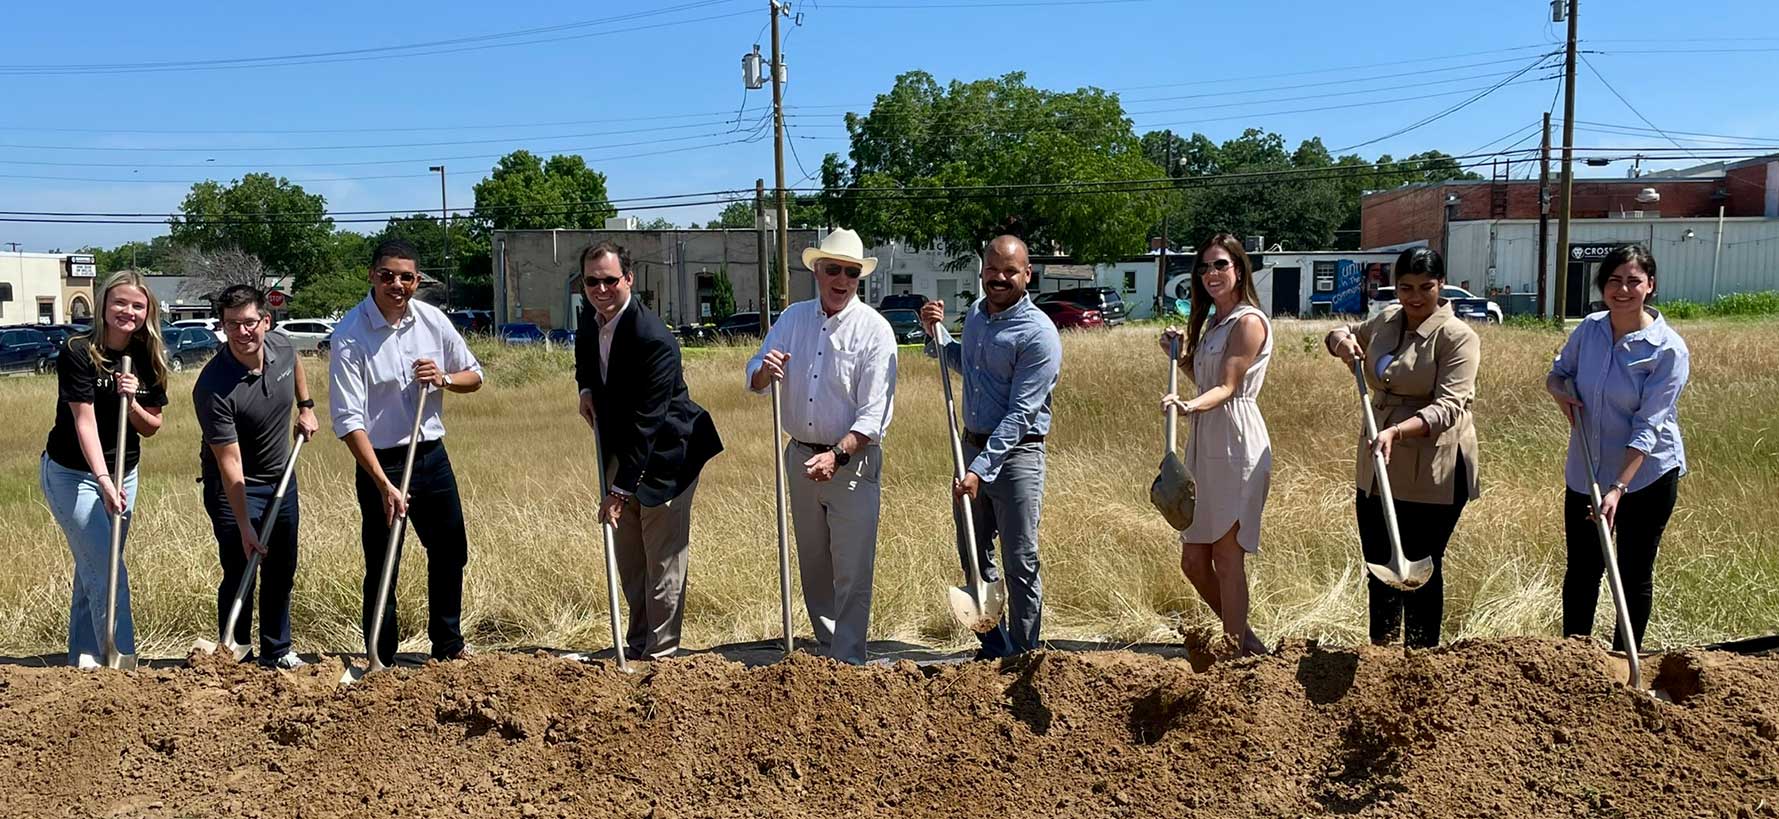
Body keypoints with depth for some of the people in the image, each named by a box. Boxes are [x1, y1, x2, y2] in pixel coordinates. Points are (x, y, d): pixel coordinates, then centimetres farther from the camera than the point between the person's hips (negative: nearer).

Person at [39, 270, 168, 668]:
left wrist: (132, 402, -20)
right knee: (109, 573, -10)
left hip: (122, 473, 6)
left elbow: (151, 427, 1)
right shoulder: (78, 352, -17)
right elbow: (85, 423, -23)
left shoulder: (149, 359, -1)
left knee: (92, 568, 14)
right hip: (71, 474, -5)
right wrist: (104, 481, -32)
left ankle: (84, 657, 25)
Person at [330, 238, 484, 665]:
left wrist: (444, 378, -12)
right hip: (380, 460, -5)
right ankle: (382, 661, 16)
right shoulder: (350, 335, -16)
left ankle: (448, 646, 34)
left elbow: (474, 376, 11)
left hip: (431, 453, 5)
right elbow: (348, 420, -19)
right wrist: (384, 484, -25)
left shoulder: (433, 320, -1)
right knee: (382, 567, 1)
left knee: (450, 552, 15)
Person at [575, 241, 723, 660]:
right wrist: (586, 387, 2)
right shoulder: (590, 319, -1)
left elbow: (646, 421, -27)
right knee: (628, 560, 16)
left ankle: (662, 653, 10)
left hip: (664, 456, -8)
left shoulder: (654, 339, -27)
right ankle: (637, 644, 30)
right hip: (621, 452, 8)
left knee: (664, 563, -1)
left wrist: (621, 489, -27)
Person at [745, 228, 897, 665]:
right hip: (801, 456, 5)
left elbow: (874, 415, -15)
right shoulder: (794, 317, 4)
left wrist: (837, 455, -27)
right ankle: (826, 649, 29)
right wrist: (765, 370, -17)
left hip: (853, 460, -5)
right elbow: (753, 380, 6)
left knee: (852, 573, -4)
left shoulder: (874, 330, -10)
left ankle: (848, 663, 4)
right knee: (813, 568, 15)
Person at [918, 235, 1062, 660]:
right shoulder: (976, 313, 7)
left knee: (1020, 564, 0)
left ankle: (1023, 657, 13)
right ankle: (993, 647, 29)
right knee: (974, 556, 15)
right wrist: (936, 333, 10)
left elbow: (1019, 414, -21)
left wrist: (981, 470, -26)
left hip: (1016, 453, -8)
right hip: (972, 445, 8)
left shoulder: (1038, 334, -17)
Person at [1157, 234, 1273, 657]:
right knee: (1194, 561, 10)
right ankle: (1245, 638, 26)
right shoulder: (1214, 323, 20)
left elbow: (1227, 387, -17)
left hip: (1236, 448, -9)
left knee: (1227, 556, -4)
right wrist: (1179, 355, 10)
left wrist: (1191, 405, -35)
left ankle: (1235, 650, 7)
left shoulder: (1249, 321, -8)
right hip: (1205, 447, 9)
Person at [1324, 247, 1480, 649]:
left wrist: (1397, 431, -37)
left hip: (1432, 475, -6)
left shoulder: (1458, 337, -12)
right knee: (1379, 567, 15)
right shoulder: (1386, 320, 8)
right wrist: (1341, 339, 3)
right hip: (1377, 469, 7)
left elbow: (1448, 407, -22)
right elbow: (1347, 334, 29)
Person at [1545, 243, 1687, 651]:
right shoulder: (1589, 329, -3)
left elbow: (1648, 427, -20)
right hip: (1585, 474, 4)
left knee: (1635, 574, 10)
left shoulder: (1668, 349, -16)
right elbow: (1558, 370, 16)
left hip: (1647, 477, -4)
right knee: (1581, 571, 15)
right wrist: (1559, 391, -9)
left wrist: (1618, 488, -27)